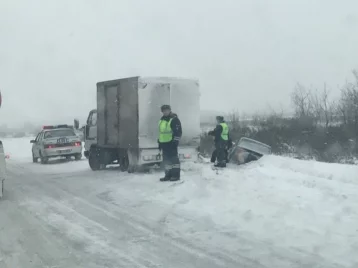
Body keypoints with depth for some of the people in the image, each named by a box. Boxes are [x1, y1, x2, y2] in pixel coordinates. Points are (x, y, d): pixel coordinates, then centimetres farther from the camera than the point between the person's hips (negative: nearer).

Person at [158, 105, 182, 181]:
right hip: (164, 143, 9)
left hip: (171, 143, -9)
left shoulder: (174, 119, -10)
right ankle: (168, 175, 17)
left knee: (174, 158, -6)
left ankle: (176, 175, -1)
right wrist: (159, 142, 21)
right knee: (166, 159, 11)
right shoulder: (162, 120, 17)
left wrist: (175, 141, -19)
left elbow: (178, 131, -15)